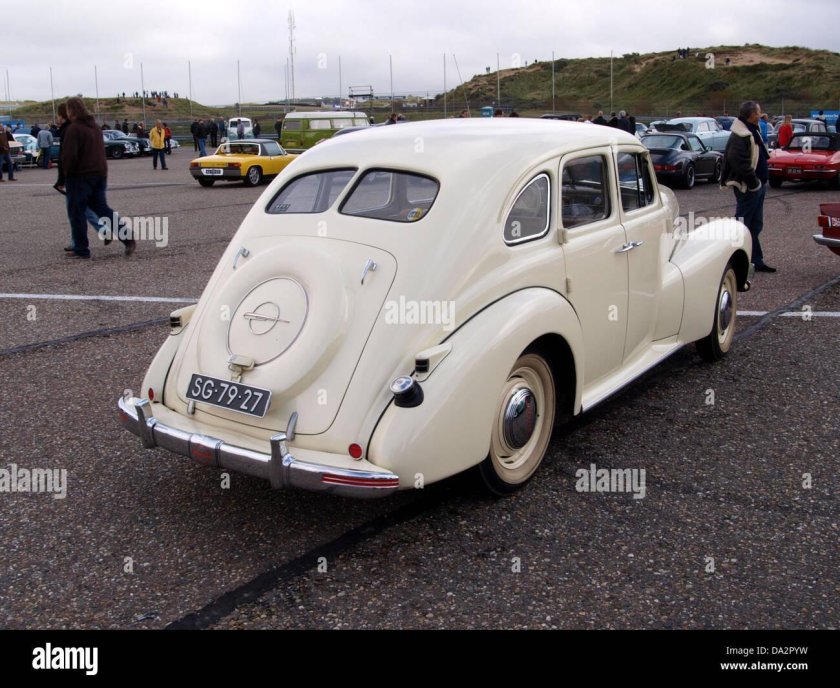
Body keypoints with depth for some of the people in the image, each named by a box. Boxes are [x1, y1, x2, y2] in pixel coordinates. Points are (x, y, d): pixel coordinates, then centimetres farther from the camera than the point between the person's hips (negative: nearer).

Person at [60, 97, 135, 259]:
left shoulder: (74, 129, -15)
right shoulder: (94, 127, 13)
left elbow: (69, 156, -19)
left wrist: (67, 172, -3)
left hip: (80, 176, -8)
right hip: (100, 173, 8)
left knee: (77, 213, 3)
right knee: (102, 208, 12)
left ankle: (81, 250, 7)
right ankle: (127, 237, -3)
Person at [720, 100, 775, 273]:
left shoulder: (753, 132, 15)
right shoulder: (740, 136, -19)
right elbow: (740, 163, -27)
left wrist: (761, 181, 13)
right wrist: (753, 181, -21)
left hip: (757, 185, 11)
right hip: (747, 187, -11)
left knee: (755, 226, 15)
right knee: (743, 226, -4)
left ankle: (756, 260, 23)